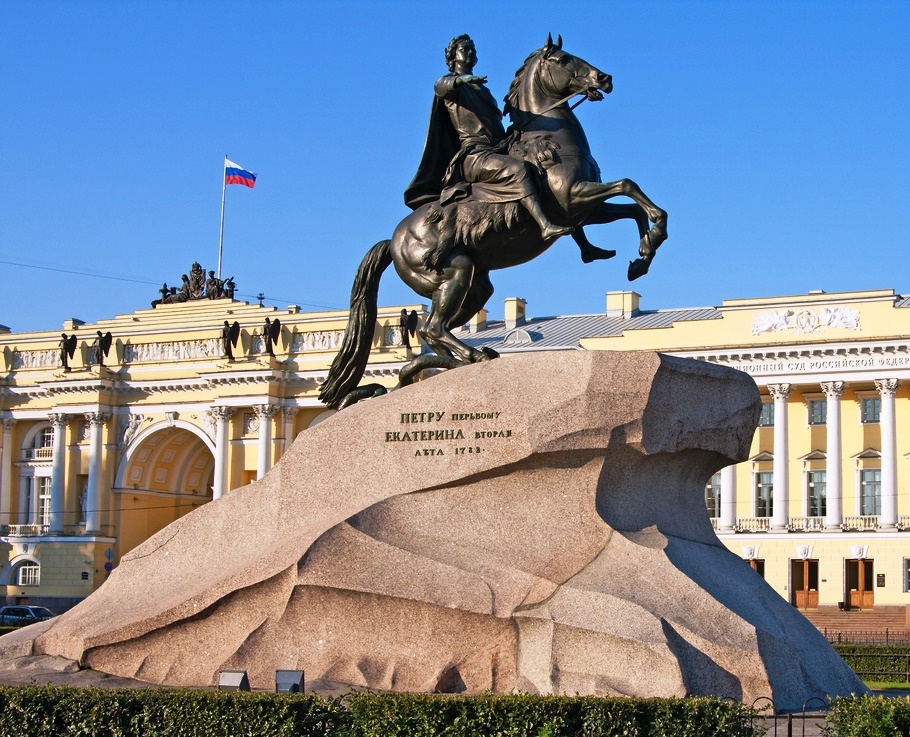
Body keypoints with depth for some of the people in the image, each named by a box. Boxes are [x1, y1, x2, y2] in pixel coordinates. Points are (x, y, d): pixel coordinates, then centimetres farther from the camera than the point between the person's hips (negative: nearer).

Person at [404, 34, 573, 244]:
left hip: (499, 150, 10)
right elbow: (440, 86, -18)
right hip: (474, 154, -10)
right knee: (518, 168, -33)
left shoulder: (481, 89, 31)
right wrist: (461, 79, -38)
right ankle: (546, 227, -50)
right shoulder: (450, 83, 7)